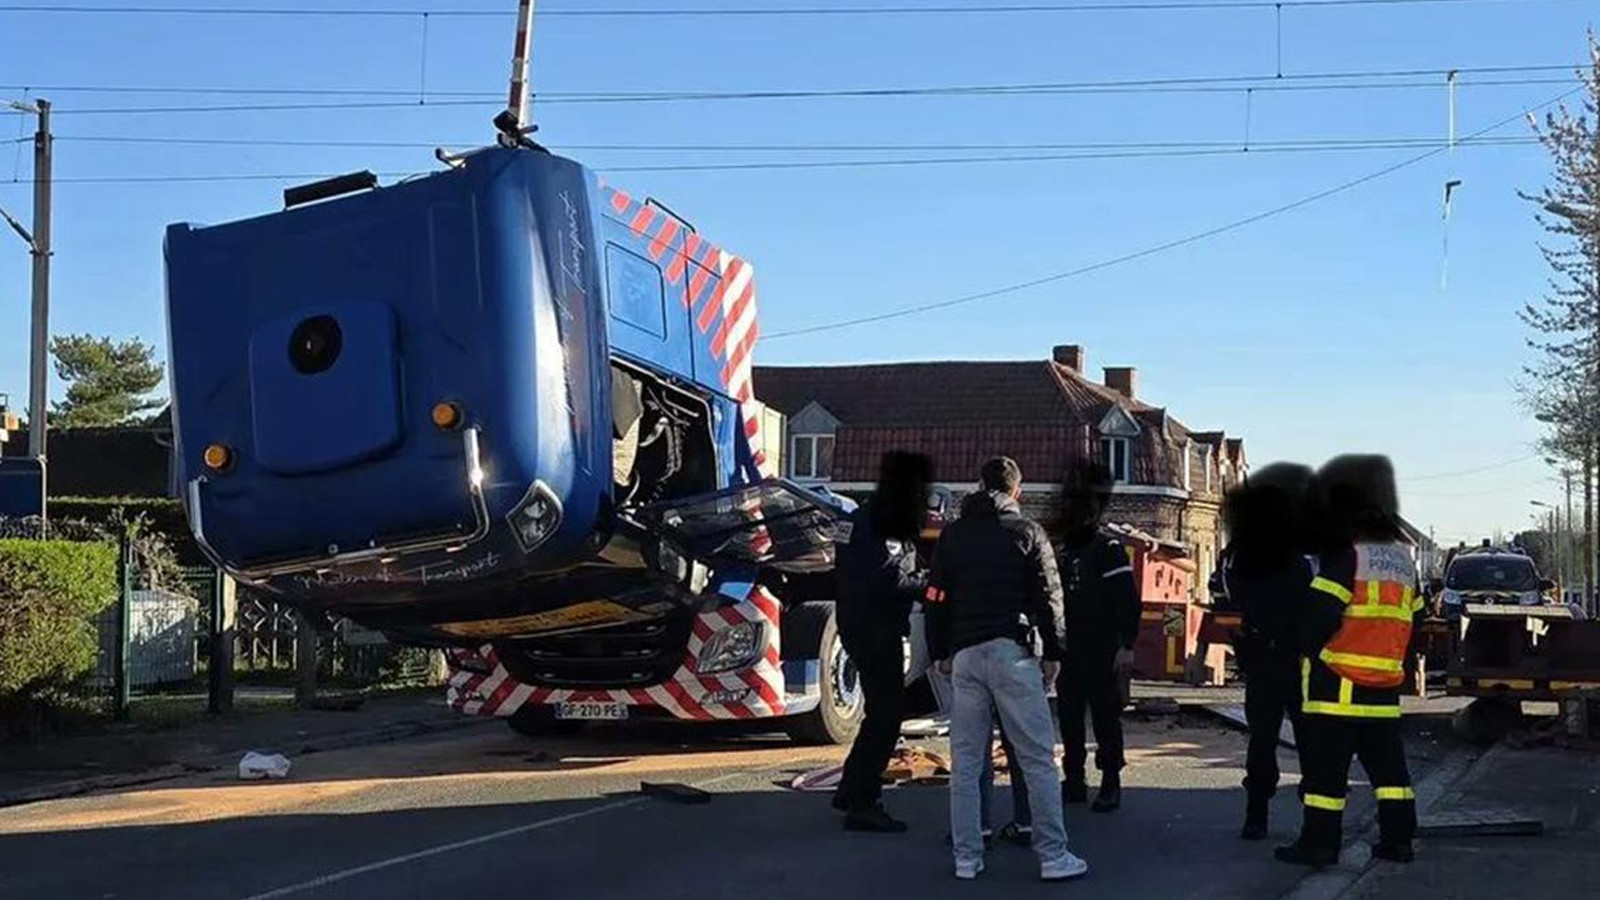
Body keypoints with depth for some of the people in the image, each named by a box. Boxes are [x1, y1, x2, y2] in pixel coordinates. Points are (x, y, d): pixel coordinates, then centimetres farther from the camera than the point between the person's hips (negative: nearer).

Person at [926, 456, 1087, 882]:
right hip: (1013, 652, -3)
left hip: (964, 654, 4)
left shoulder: (953, 534, 12)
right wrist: (1051, 653, 5)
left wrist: (941, 653, 19)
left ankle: (966, 857, 7)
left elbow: (937, 599, 13)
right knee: (1037, 757, -1)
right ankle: (1053, 855, -2)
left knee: (965, 759, 7)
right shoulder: (1027, 532, 2)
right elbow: (1049, 596, -1)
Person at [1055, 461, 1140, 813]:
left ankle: (1111, 784, 4)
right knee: (1069, 717, 9)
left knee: (1106, 717, -2)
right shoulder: (1063, 552, 15)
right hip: (1068, 652, 7)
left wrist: (1127, 645, -19)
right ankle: (1074, 780, 17)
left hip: (1102, 654, -7)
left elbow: (1128, 600, -12)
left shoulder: (1109, 550, -6)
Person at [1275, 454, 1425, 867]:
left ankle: (1319, 842, -2)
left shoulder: (1345, 554, -11)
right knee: (1387, 763, 13)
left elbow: (1319, 613, -18)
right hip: (1385, 685, 7)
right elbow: (1413, 619, 18)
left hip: (1336, 682, -7)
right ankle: (1397, 838, 15)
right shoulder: (1402, 556, 14)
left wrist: (1305, 648, -2)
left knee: (1325, 766, -3)